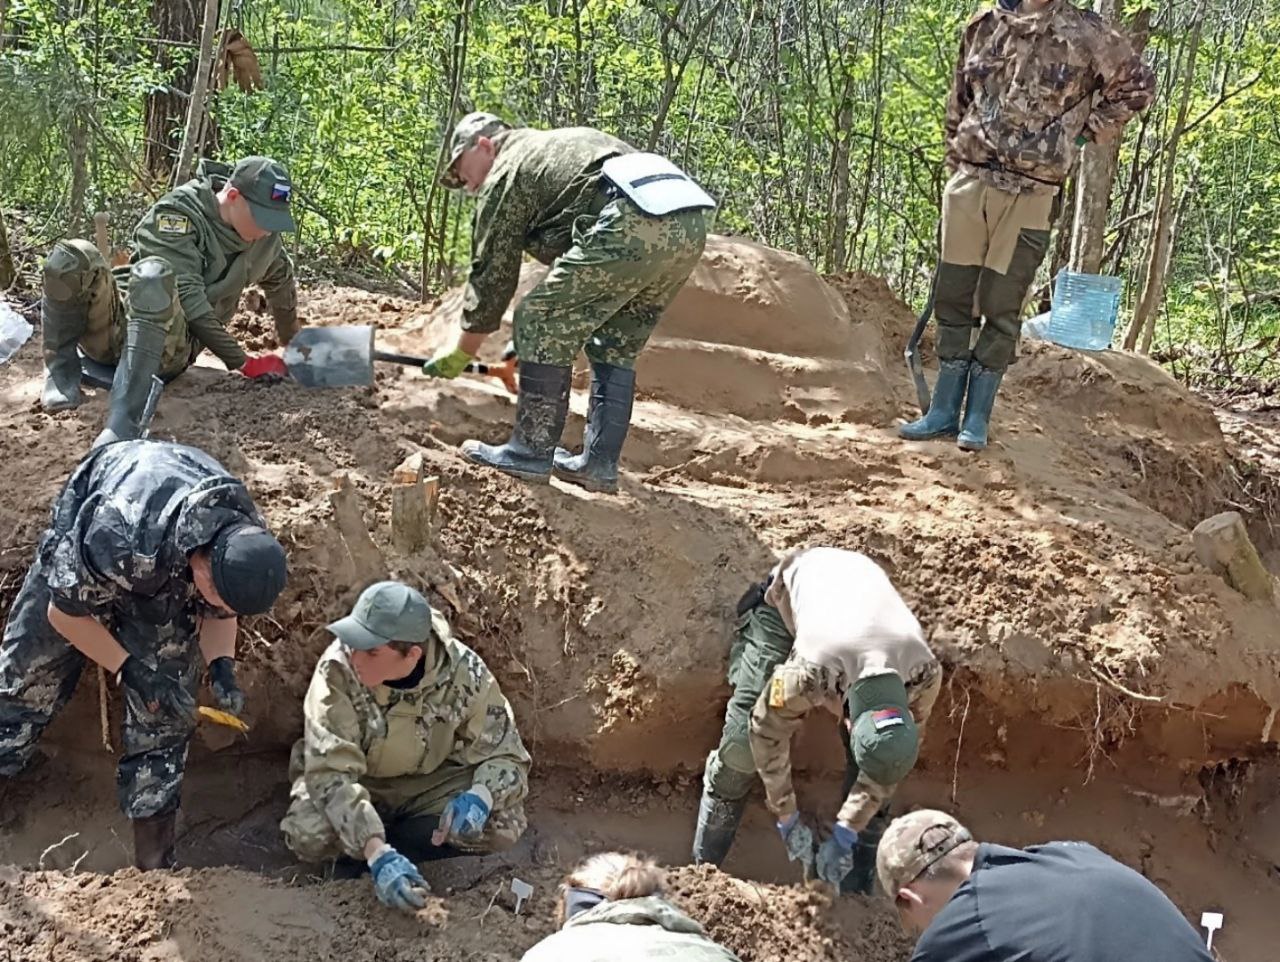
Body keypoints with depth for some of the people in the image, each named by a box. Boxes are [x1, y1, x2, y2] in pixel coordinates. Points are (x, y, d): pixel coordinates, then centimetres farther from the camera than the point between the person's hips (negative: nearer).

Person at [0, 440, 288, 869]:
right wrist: (130, 670, -27)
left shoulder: (246, 542, -30)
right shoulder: (119, 539, -46)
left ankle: (154, 865, 7)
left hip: (168, 580, 3)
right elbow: (64, 611, -25)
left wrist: (222, 665, -25)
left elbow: (219, 613, -8)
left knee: (165, 712, -4)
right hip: (76, 562, -3)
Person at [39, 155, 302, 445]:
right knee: (70, 259, -35)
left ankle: (124, 420, -48)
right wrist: (243, 363, -19)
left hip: (166, 351, 2)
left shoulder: (266, 236, 4)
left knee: (154, 275, -37)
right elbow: (187, 297, -21)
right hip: (113, 332, -2)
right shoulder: (179, 212, -13)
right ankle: (62, 373, -15)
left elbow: (281, 282, 27)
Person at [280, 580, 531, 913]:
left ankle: (362, 852, -11)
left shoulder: (463, 672, -25)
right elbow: (330, 771, -33)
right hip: (360, 784, -2)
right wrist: (377, 852, -47)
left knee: (503, 825, -25)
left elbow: (506, 756, -16)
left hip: (430, 782, 2)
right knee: (307, 835, -32)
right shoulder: (338, 668, -30)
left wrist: (479, 796, -40)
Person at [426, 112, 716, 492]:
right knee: (615, 347, 19)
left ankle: (531, 452, 7)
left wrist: (461, 354, 24)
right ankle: (599, 463, 20)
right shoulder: (554, 145, 38)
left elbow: (491, 275, 12)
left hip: (630, 225, -9)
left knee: (542, 325, 2)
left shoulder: (505, 175, 13)